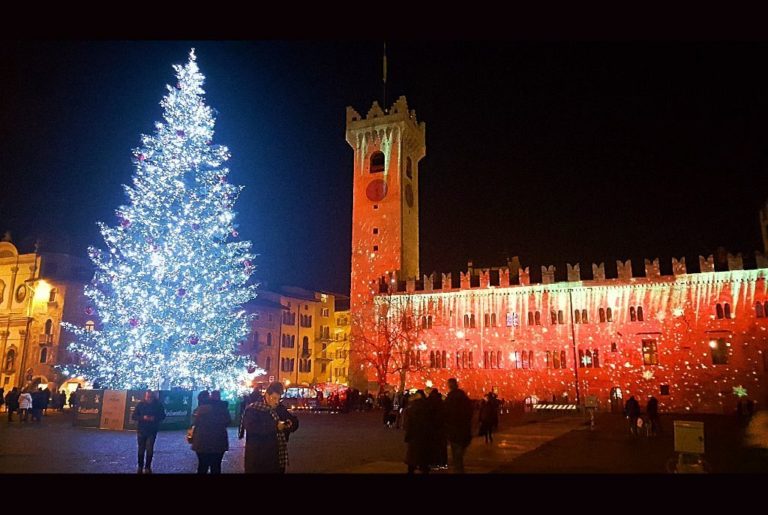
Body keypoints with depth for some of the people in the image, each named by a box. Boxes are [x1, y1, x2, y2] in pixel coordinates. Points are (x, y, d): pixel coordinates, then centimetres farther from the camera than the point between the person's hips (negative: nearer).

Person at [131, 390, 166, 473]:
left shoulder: (158, 404, -6)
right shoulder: (140, 404, -4)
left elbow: (163, 416, 1)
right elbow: (133, 416, -2)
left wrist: (154, 418, -18)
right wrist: (143, 417, -20)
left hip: (152, 431, -1)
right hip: (141, 430, 1)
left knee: (150, 450, -3)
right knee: (141, 449, 10)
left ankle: (148, 467, 12)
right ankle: (140, 467, 27)